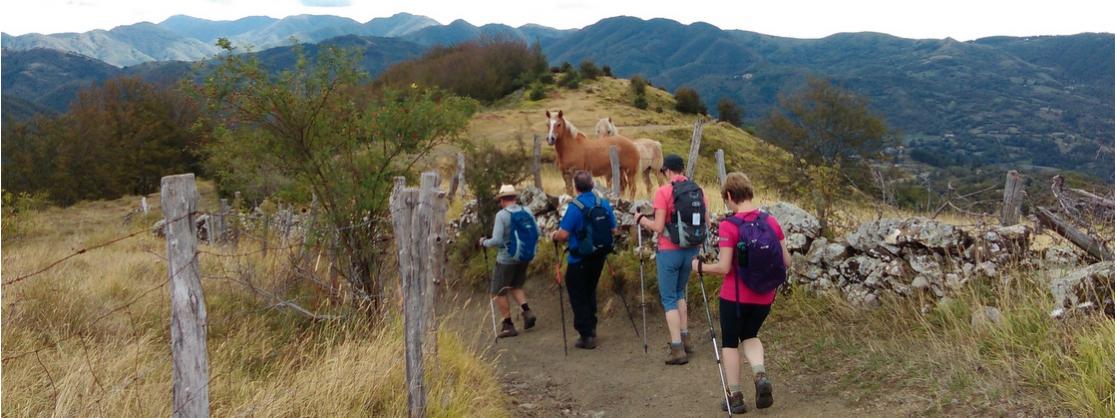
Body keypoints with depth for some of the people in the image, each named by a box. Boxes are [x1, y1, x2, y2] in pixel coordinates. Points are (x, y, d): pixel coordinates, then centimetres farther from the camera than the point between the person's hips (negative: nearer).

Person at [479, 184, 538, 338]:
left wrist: (484, 242, -2)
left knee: (499, 292, 8)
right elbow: (537, 233, 4)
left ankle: (508, 325, 10)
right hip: (525, 257, 6)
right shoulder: (527, 212, 0)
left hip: (506, 259, -6)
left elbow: (497, 240, -20)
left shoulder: (501, 215, -15)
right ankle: (527, 311, 4)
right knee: (516, 286, 25)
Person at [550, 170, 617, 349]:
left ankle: (586, 335, 6)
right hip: (599, 256, 6)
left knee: (578, 296, 6)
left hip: (579, 259, -6)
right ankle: (591, 327, 30)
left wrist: (554, 235, 0)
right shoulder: (604, 204, -1)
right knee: (590, 291, 24)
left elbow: (563, 235, -21)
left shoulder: (575, 207, -20)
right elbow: (614, 229, 6)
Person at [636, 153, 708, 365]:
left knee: (669, 298, 3)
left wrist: (642, 219, 3)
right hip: (691, 250, 6)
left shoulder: (663, 192, -13)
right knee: (679, 292, 24)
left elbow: (658, 227, -15)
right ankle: (685, 338, 26)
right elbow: (705, 222, 6)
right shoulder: (698, 190, 3)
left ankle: (677, 349, -2)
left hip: (669, 251, -5)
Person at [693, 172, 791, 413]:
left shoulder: (728, 226, -17)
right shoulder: (771, 222, -3)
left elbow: (724, 267, -19)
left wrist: (700, 267, -2)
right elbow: (787, 262, 0)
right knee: (750, 336, 26)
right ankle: (760, 375, 1)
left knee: (730, 343, 15)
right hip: (764, 297, 4)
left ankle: (735, 397, 18)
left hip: (735, 296, -4)